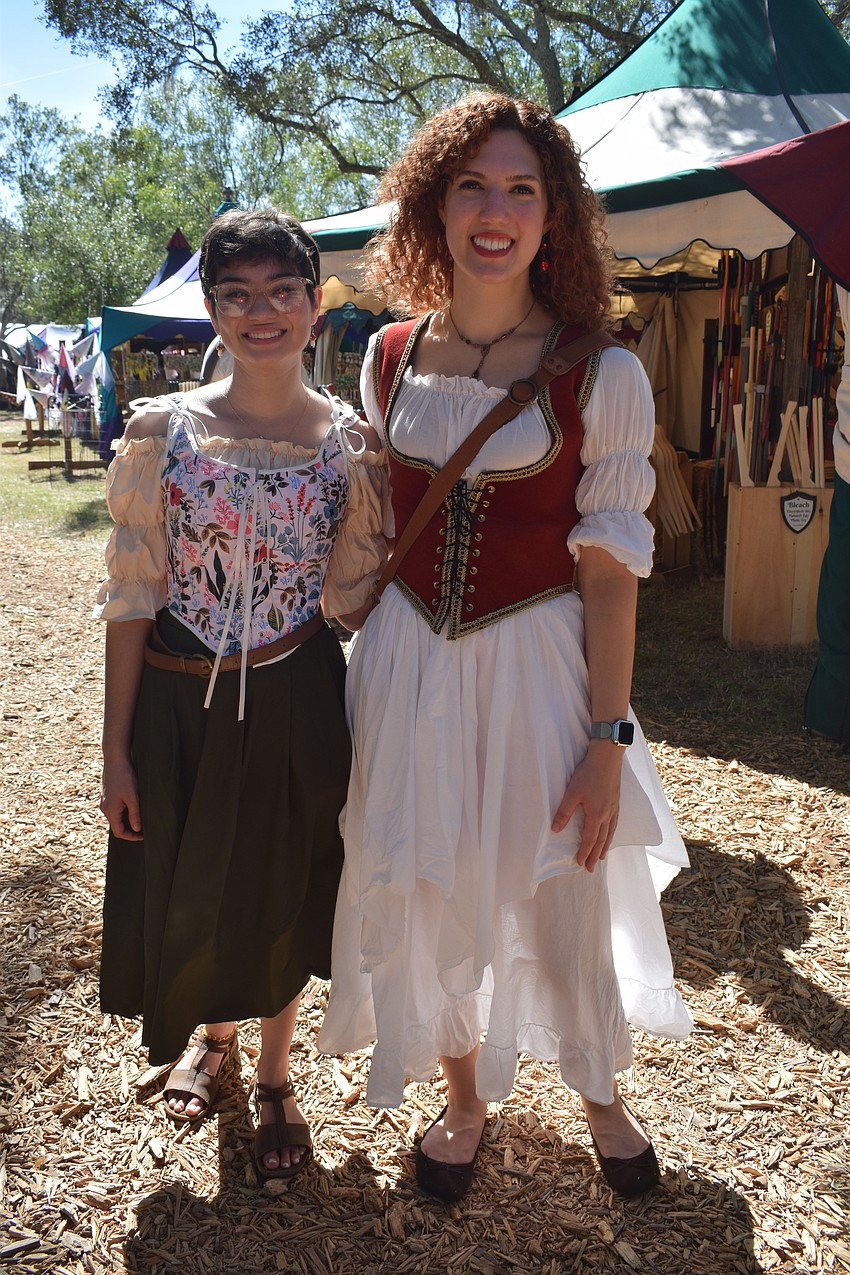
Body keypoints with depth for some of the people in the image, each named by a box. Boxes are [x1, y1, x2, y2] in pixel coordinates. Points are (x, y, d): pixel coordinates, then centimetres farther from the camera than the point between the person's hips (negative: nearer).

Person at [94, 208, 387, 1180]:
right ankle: (210, 1029, 50)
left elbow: (344, 598, -4)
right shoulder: (163, 432, -6)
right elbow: (131, 597, -5)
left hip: (293, 702, 0)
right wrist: (116, 749, -5)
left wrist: (362, 489, -17)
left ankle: (274, 1076, 41)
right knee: (183, 892, 15)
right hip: (178, 700, 0)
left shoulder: (350, 440, -3)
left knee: (283, 892, 14)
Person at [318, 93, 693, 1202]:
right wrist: (370, 673, 11)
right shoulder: (390, 359, 2)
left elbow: (609, 570, -9)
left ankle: (601, 1095, 42)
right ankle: (464, 1098, 41)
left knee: (567, 899, 12)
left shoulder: (601, 376, -9)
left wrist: (608, 741, -11)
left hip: (540, 664, -3)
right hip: (407, 664, 3)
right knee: (425, 900, 14)